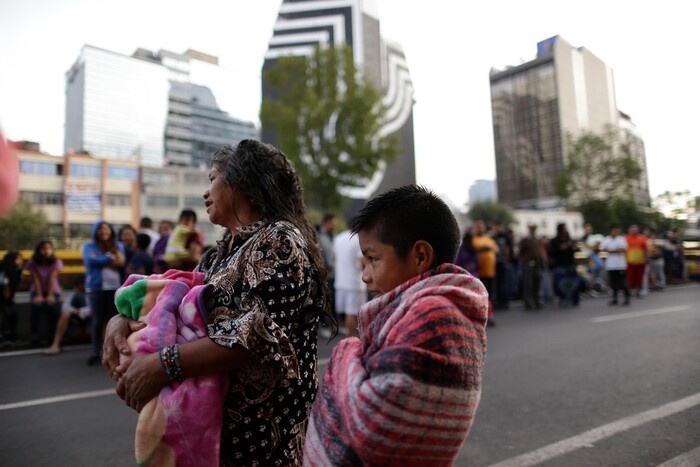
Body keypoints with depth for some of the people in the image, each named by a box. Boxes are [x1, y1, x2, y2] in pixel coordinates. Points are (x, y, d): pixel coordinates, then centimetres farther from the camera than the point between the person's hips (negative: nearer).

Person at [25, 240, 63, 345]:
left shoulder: (56, 262, -10)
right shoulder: (32, 263, -8)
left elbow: (52, 279, -17)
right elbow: (36, 280, -14)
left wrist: (50, 295, -25)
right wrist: (39, 295, -22)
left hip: (53, 290, -1)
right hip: (37, 290, 1)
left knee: (51, 305, -29)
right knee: (37, 305, -30)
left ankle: (53, 334, -15)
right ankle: (34, 335, -19)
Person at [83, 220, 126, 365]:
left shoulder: (118, 246, 12)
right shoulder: (89, 246, 8)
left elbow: (122, 262, -4)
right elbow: (90, 260, -12)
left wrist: (100, 260, -6)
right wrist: (110, 259, -4)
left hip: (115, 287, 1)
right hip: (96, 287, -1)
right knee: (97, 321, 3)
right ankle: (95, 352, 10)